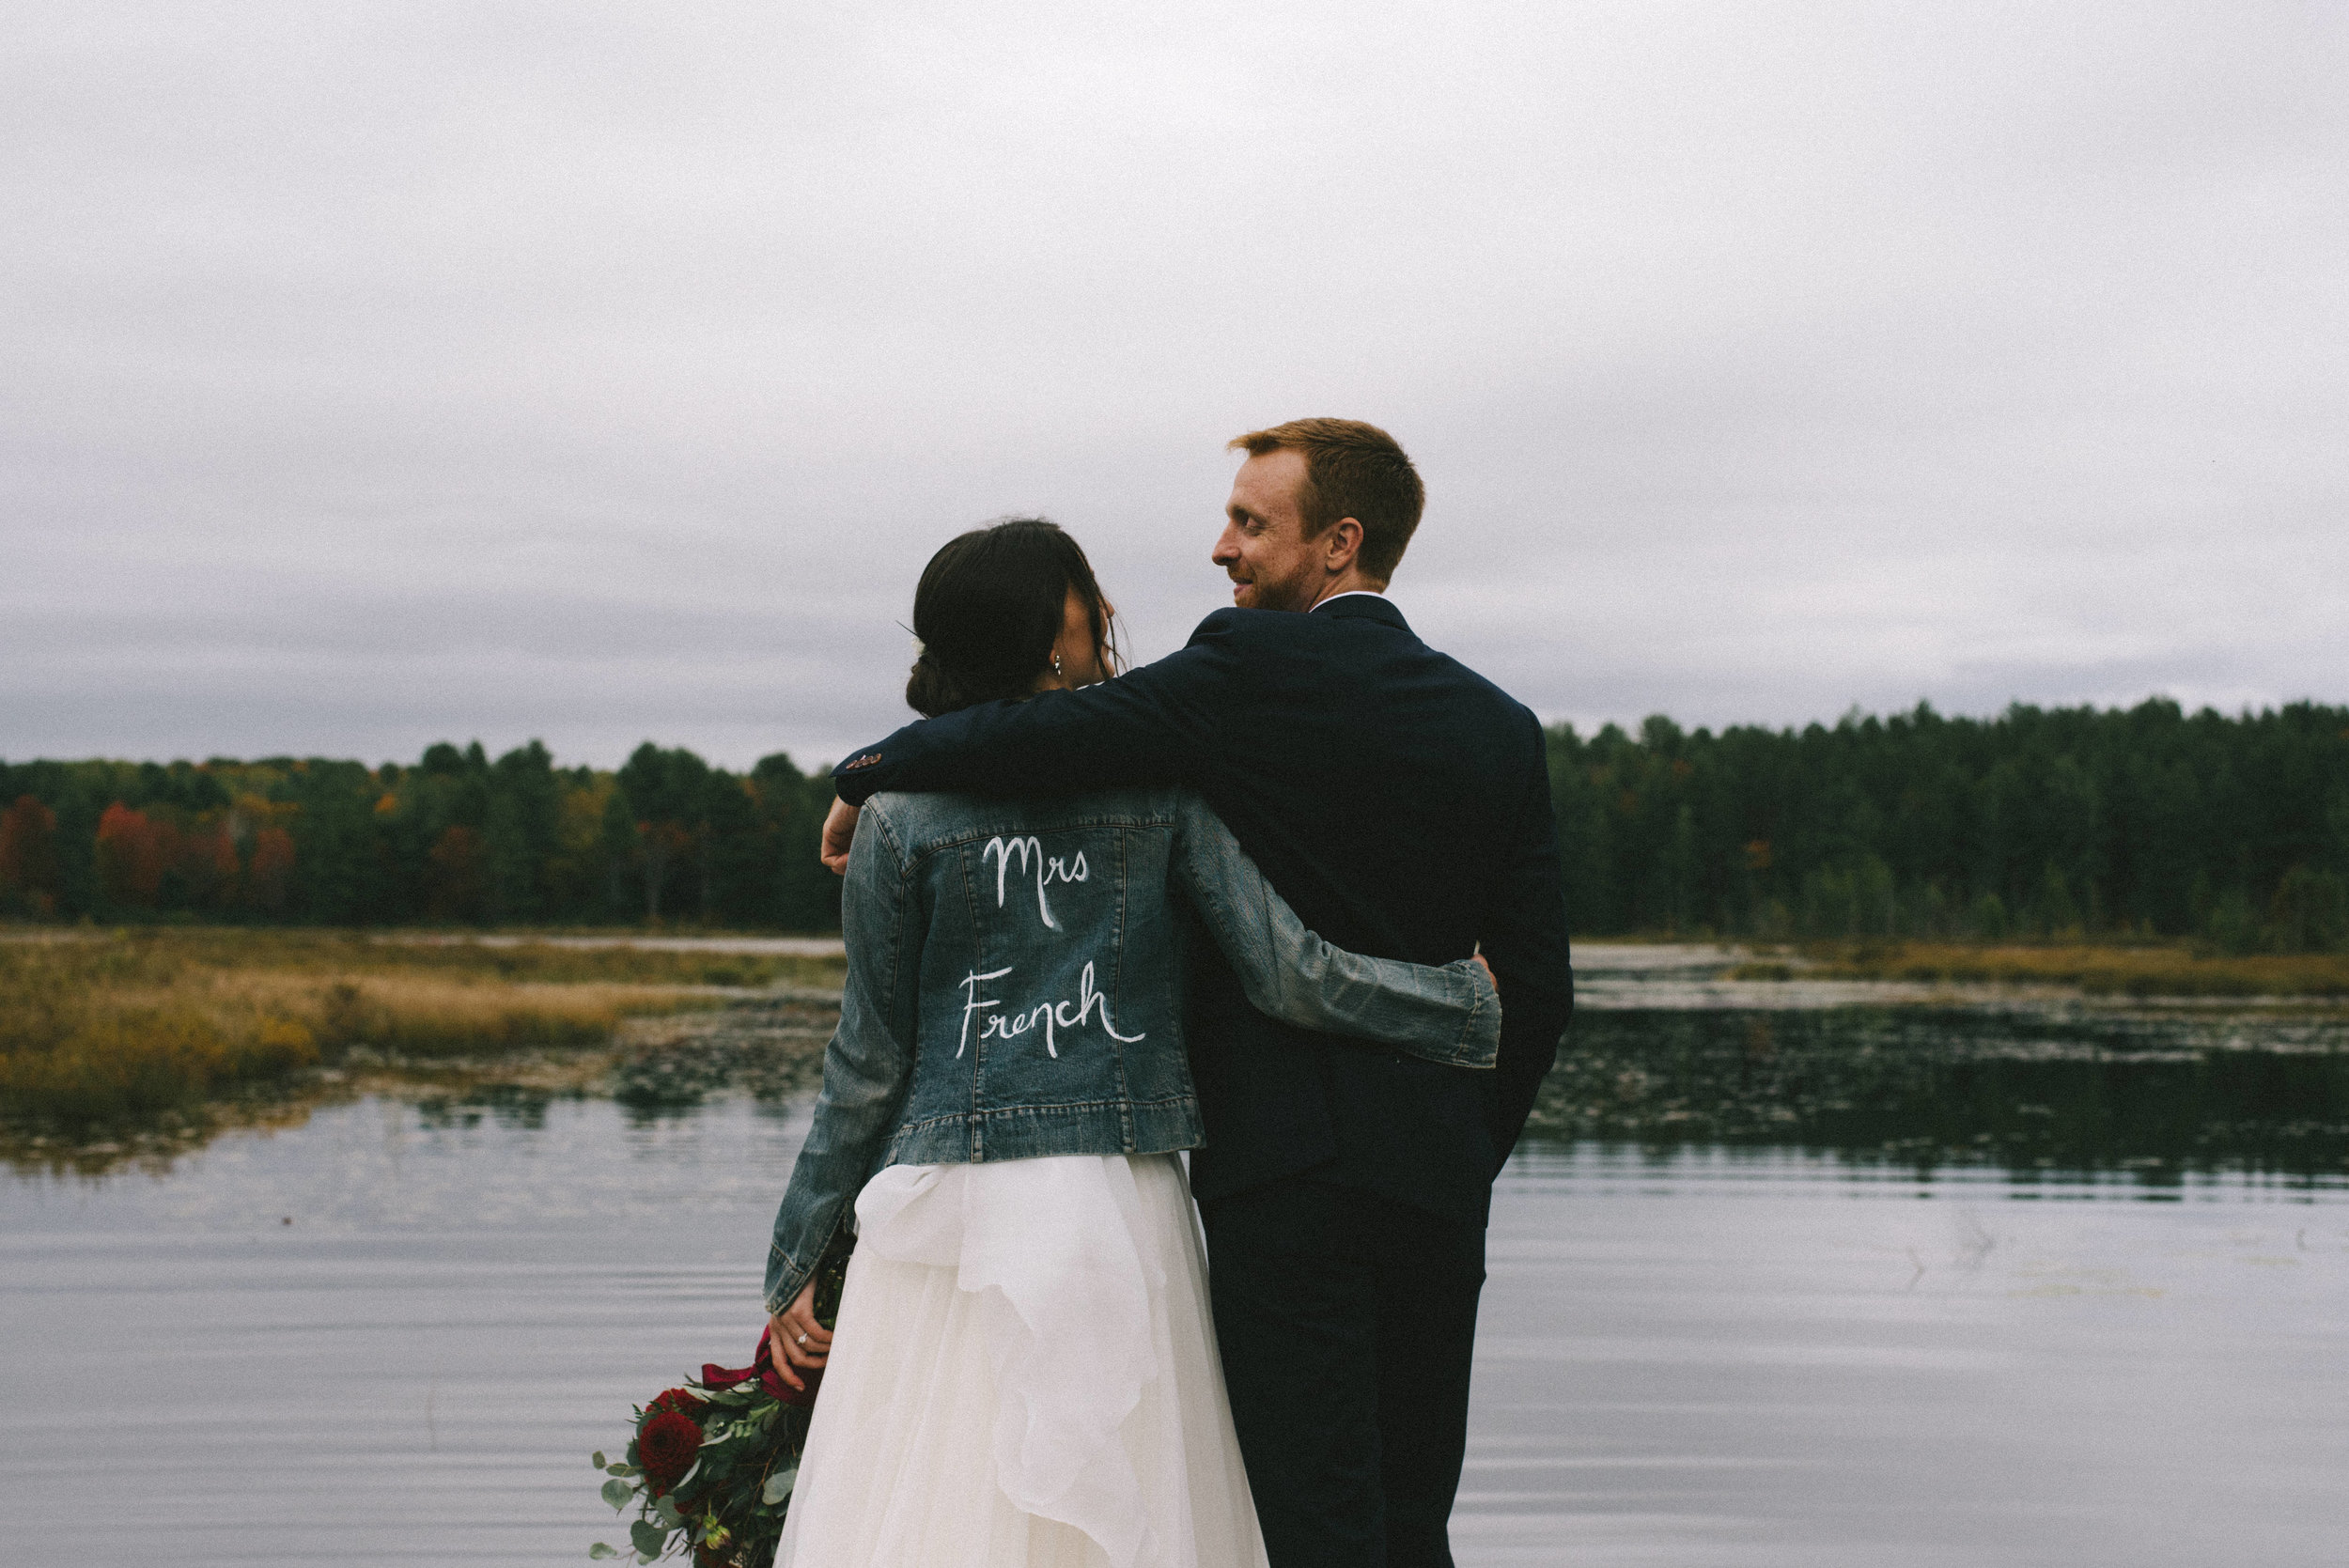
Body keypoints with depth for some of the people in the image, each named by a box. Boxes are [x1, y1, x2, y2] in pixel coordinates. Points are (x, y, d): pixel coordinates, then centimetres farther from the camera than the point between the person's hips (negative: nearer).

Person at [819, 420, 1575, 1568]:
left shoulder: (1253, 666, -8)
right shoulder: (1501, 726, 10)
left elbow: (1031, 740, -15)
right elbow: (1538, 987, 10)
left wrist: (868, 777, 3)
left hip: (1287, 1170, -6)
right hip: (1437, 1174, 6)